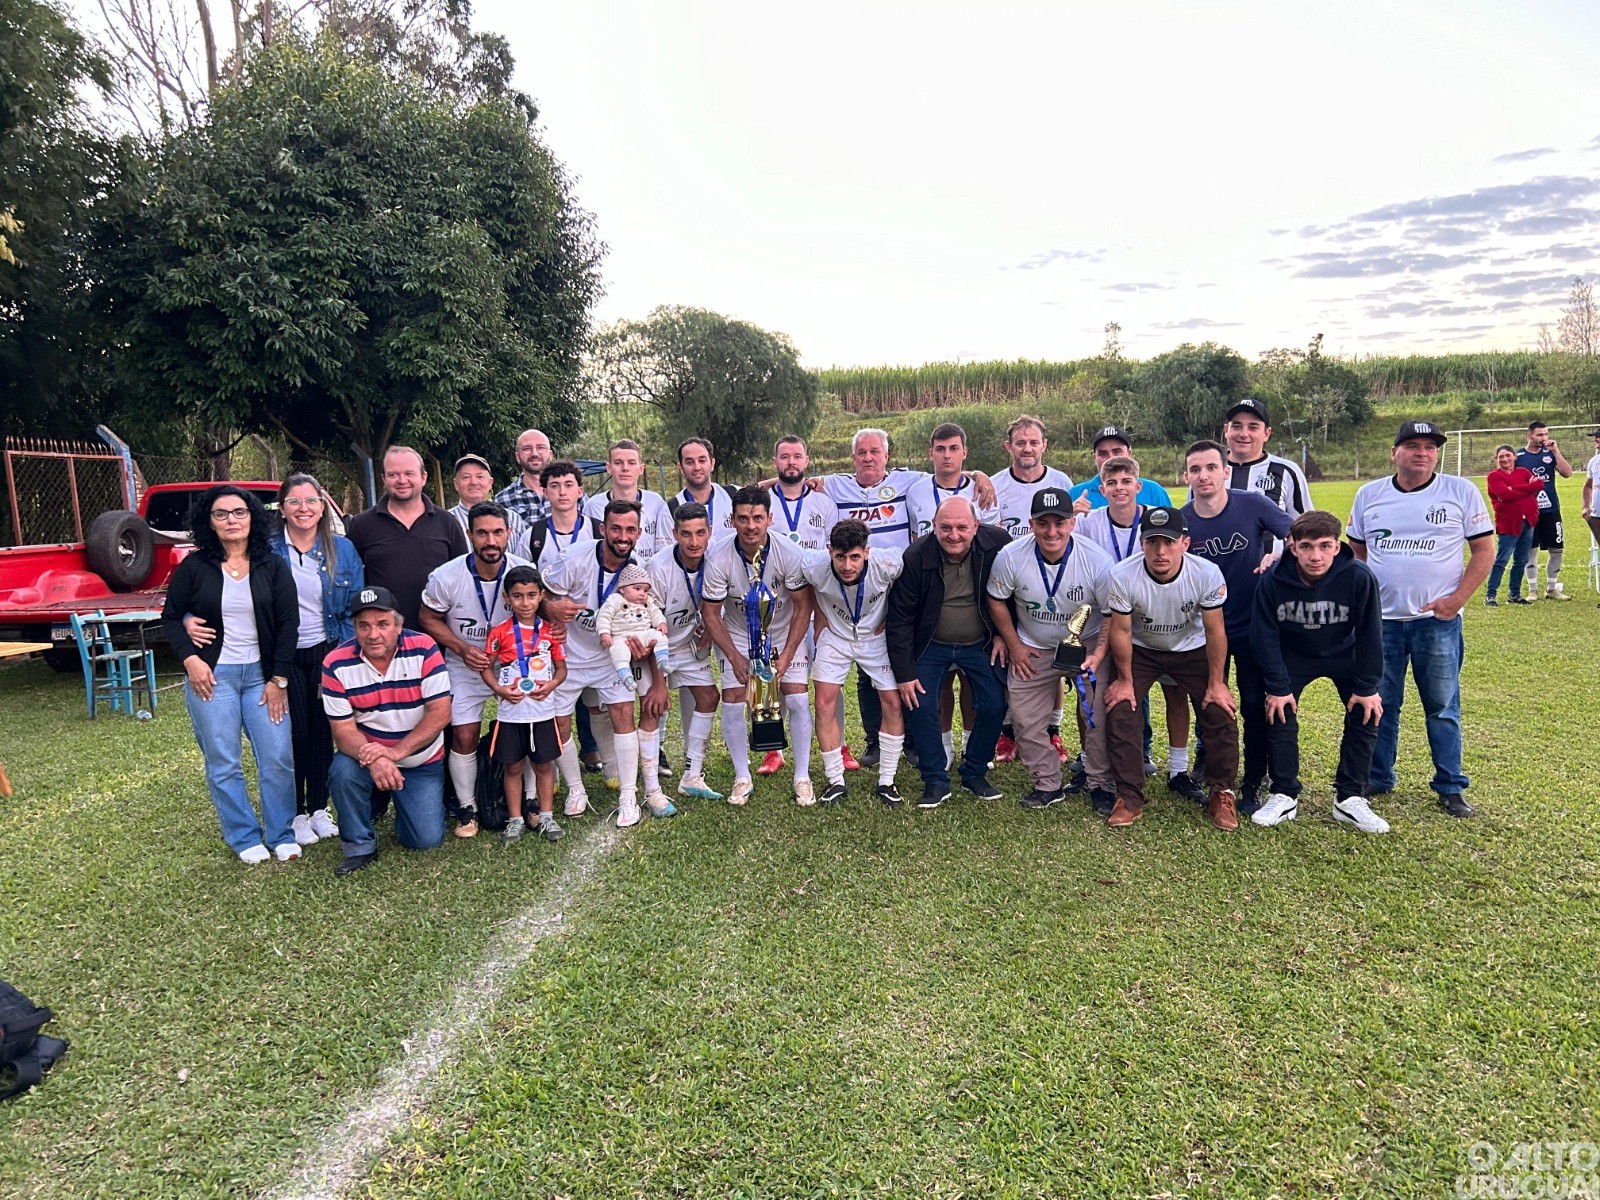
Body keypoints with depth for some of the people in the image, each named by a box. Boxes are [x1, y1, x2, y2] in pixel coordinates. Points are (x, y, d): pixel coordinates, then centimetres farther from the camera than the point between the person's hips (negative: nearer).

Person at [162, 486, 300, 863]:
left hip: (262, 675, 1)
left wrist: (279, 679, -3)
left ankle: (281, 835, 13)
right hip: (210, 676, 0)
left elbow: (288, 622, 1)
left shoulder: (272, 567, 2)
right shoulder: (193, 567, 1)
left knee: (278, 758, -3)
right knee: (223, 764, 3)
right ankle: (244, 838, 16)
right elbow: (171, 616, 8)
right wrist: (190, 659, -8)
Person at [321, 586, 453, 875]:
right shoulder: (337, 664, -14)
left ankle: (404, 802, 28)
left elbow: (440, 712, -18)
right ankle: (360, 847, -7)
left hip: (422, 759, 0)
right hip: (367, 754, 0)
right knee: (343, 772, -33)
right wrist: (373, 760, -35)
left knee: (426, 839, -8)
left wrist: (397, 751, -29)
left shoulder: (423, 649, -16)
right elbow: (343, 729, -15)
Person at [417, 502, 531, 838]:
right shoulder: (447, 577, -18)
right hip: (465, 668, -1)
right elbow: (429, 619, -4)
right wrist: (462, 649, -17)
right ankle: (467, 808, 16)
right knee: (464, 737, -2)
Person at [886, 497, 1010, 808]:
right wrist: (903, 674, -13)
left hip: (982, 645, 1)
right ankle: (935, 780, 7)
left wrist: (1004, 634, 0)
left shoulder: (998, 544, -19)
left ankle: (974, 773, 20)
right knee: (921, 705, -10)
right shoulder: (915, 558, -22)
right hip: (930, 646, -1)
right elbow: (899, 619, -14)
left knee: (995, 706, -2)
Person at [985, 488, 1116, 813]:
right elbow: (996, 601, -2)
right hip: (1032, 649, 2)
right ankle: (1048, 785, 22)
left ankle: (1102, 786, 12)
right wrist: (1013, 645, -1)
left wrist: (1098, 655, -25)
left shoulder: (1098, 560, -23)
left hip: (1088, 645, -1)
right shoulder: (1011, 557, -20)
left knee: (1101, 714, -10)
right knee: (1026, 720, 2)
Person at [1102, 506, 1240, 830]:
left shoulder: (1207, 575, -28)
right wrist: (1125, 680, -8)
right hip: (1140, 649, 0)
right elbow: (1121, 631, -16)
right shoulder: (1122, 577, -30)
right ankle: (1129, 797, 2)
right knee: (1119, 710, -13)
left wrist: (1216, 682, -9)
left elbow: (1215, 631, -14)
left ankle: (1222, 794, 11)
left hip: (1192, 649, 1)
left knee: (1221, 713, -9)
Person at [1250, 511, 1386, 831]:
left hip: (1345, 654, 1)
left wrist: (1367, 687, -13)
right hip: (1293, 655, 0)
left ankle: (1350, 798, 8)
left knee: (1365, 716, -6)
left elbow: (1370, 635, -16)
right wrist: (1278, 687, -16)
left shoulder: (1359, 578, -29)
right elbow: (1265, 637, -17)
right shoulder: (1273, 581, -28)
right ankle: (1284, 796, 5)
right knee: (1280, 716, -9)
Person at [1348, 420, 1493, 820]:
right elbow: (1356, 553, 13)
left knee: (1443, 707, 5)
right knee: (1379, 704, 10)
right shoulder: (1369, 495, 6)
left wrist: (1457, 598, -11)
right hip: (1380, 620, 2)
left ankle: (1451, 787, 17)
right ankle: (1377, 779, 23)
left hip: (1438, 619, -2)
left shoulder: (1462, 492, -1)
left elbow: (1483, 551, 0)